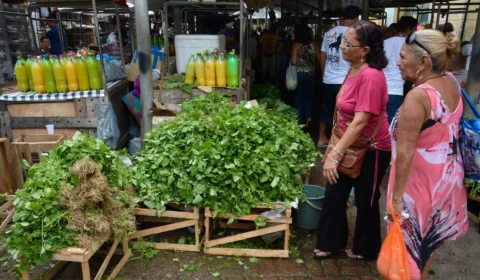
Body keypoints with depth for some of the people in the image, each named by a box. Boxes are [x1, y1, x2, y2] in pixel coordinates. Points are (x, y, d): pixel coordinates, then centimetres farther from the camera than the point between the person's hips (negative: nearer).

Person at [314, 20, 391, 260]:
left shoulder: (371, 77, -25)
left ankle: (366, 249, 35)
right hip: (349, 145, 8)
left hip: (371, 150, -8)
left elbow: (360, 122, -29)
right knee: (333, 196, 13)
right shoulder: (353, 70, 3)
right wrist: (334, 148, 14)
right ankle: (331, 242, 32)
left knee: (365, 201, 11)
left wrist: (335, 154, -29)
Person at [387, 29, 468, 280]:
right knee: (428, 236, 26)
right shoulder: (452, 83, -3)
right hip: (447, 174, 9)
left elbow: (405, 153, -28)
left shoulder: (417, 97, -28)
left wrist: (397, 196, -22)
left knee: (410, 241, 12)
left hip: (422, 180, -8)